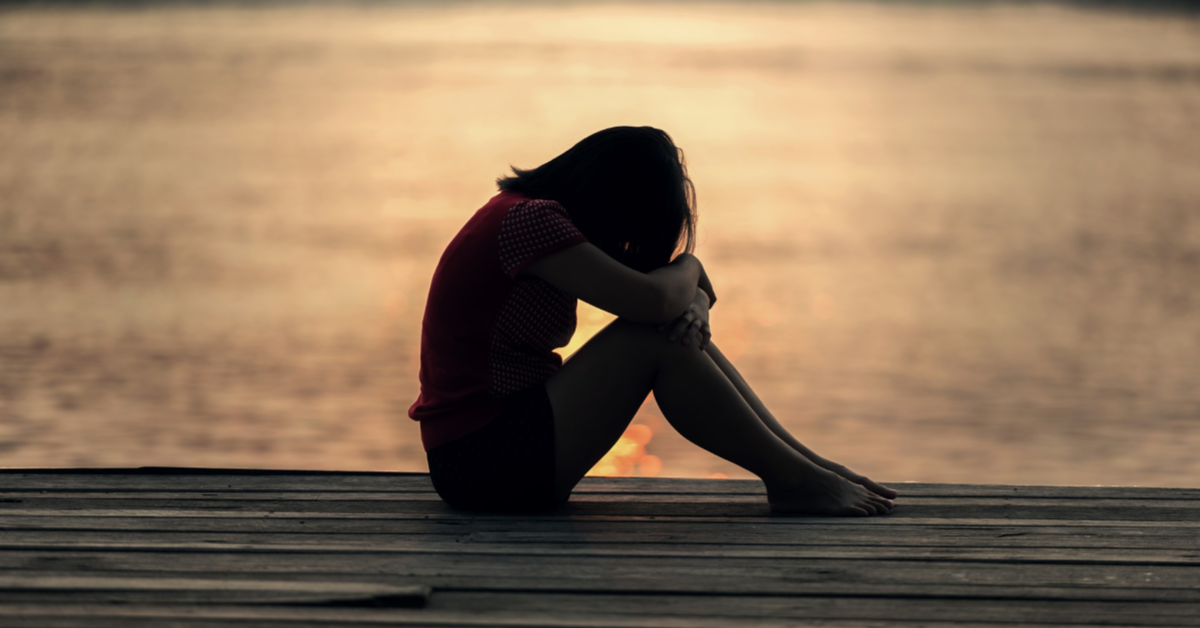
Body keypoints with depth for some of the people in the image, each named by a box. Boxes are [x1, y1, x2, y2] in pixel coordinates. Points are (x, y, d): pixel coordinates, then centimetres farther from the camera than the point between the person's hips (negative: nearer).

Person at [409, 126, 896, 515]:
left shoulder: (530, 213, 15)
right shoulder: (529, 219, -17)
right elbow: (652, 299, -25)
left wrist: (692, 303, -10)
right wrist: (688, 268, -2)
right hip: (479, 460, -10)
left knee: (680, 328, 3)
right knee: (652, 339, -17)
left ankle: (803, 462, 2)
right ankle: (791, 479, -10)